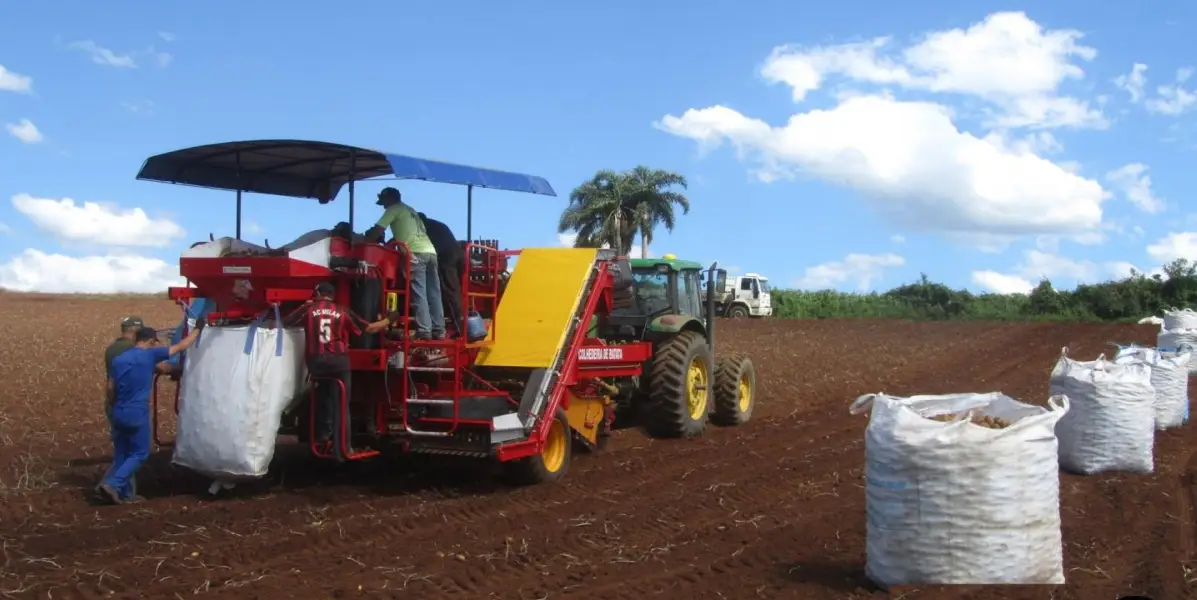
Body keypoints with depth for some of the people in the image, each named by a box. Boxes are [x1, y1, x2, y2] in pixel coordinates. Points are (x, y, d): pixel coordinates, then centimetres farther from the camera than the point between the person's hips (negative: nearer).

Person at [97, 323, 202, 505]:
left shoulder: (118, 360, 8)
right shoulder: (150, 355, -6)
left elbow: (111, 389, 10)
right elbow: (181, 346, 2)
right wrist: (197, 329, 15)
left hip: (119, 414, 6)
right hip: (137, 415, -6)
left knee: (121, 454, 14)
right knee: (140, 454, 5)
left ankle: (125, 493, 17)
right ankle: (112, 484, -8)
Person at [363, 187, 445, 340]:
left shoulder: (393, 209, 8)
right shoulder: (410, 211, 33)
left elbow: (377, 230, 4)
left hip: (416, 253, -8)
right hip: (430, 251, 8)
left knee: (419, 295, -10)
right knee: (434, 294, 6)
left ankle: (424, 331, -14)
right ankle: (439, 330, 5)